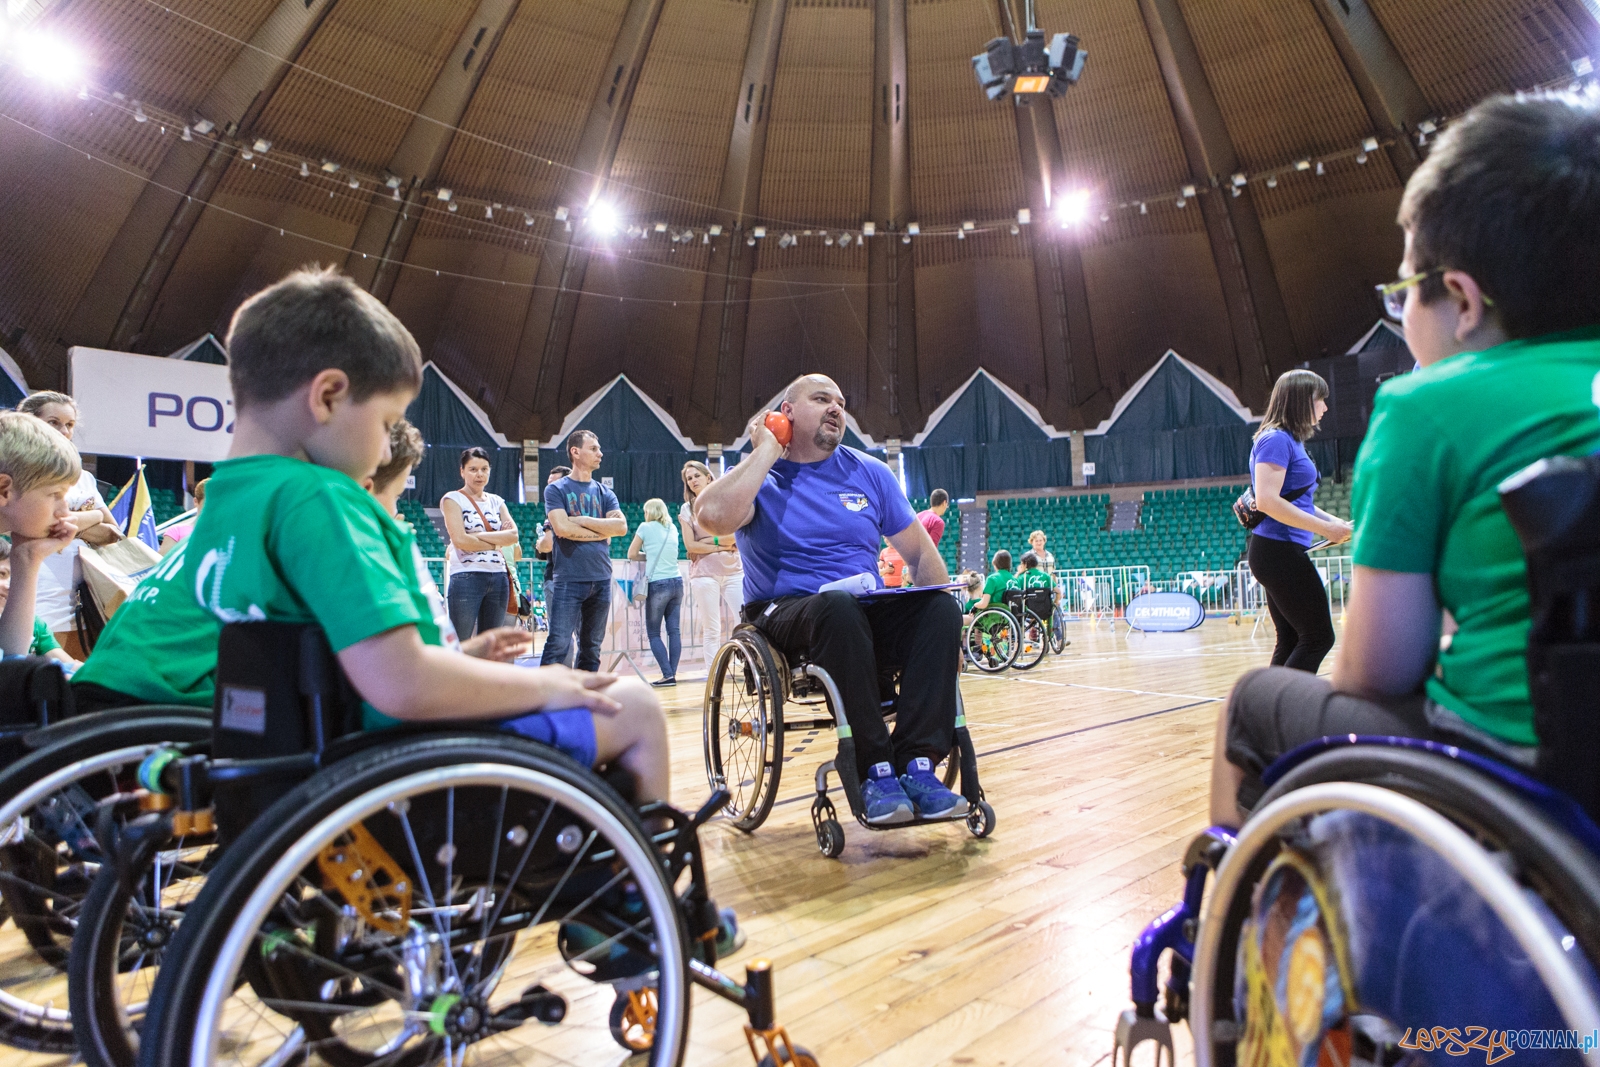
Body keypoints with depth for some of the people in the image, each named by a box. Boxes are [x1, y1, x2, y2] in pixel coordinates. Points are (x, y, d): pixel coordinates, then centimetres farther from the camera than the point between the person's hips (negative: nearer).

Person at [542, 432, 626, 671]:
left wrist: (583, 520, -7)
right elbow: (562, 528, -12)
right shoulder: (556, 490, 2)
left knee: (592, 647, 9)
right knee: (558, 644, -8)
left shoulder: (605, 493, 14)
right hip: (569, 580, -4)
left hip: (601, 580, 5)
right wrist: (602, 533, -3)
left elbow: (621, 526, -1)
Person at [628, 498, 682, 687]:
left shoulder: (646, 527, -1)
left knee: (653, 633, 2)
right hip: (677, 582, 5)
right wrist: (655, 556, 15)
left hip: (658, 585, -5)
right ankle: (672, 674, 4)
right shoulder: (673, 529, 14)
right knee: (673, 630, 5)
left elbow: (632, 554, 5)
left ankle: (668, 674, -6)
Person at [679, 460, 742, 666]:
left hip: (734, 570, 1)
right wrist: (720, 546, -4)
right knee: (711, 630, 0)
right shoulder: (687, 509, 9)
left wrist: (708, 541, -6)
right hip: (704, 573, -1)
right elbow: (690, 545, -1)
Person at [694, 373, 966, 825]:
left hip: (868, 617, 4)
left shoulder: (870, 473, 12)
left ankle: (918, 766, -26)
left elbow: (921, 553, 13)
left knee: (941, 607, -23)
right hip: (785, 615, -3)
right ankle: (876, 771, -29)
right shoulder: (759, 475, 2)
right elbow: (712, 516, -22)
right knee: (837, 605, -36)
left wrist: (946, 625, -1)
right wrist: (767, 452, -10)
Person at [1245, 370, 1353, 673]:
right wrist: (1325, 528, -18)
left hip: (1285, 554, 10)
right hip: (1279, 551, -10)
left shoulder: (1291, 441, 17)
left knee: (1291, 641, 12)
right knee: (1319, 637, -6)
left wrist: (1334, 522, 10)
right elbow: (1267, 501, -23)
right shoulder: (1276, 439, -12)